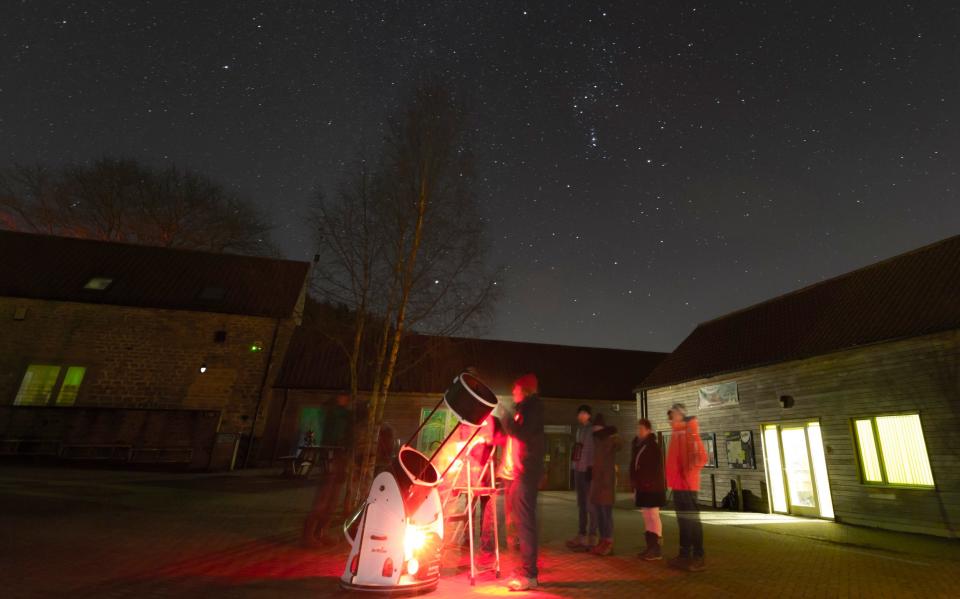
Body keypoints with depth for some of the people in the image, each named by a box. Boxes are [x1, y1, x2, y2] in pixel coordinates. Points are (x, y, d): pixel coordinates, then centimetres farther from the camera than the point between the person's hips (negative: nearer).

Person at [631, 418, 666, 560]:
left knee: (653, 516, -4)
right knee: (647, 517, 11)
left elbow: (657, 469, -13)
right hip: (642, 488, 8)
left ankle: (657, 549, 1)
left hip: (652, 488, -7)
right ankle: (650, 547, 19)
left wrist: (651, 484, -19)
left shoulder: (654, 447, -9)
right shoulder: (637, 446, 12)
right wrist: (635, 486, 12)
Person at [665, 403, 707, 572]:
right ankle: (684, 554, 22)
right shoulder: (677, 433, 14)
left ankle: (698, 558, 5)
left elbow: (701, 456, -20)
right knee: (682, 520, 14)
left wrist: (689, 474, -19)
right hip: (678, 485, 9)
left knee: (692, 519, -2)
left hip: (687, 485, -9)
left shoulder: (690, 432, -11)